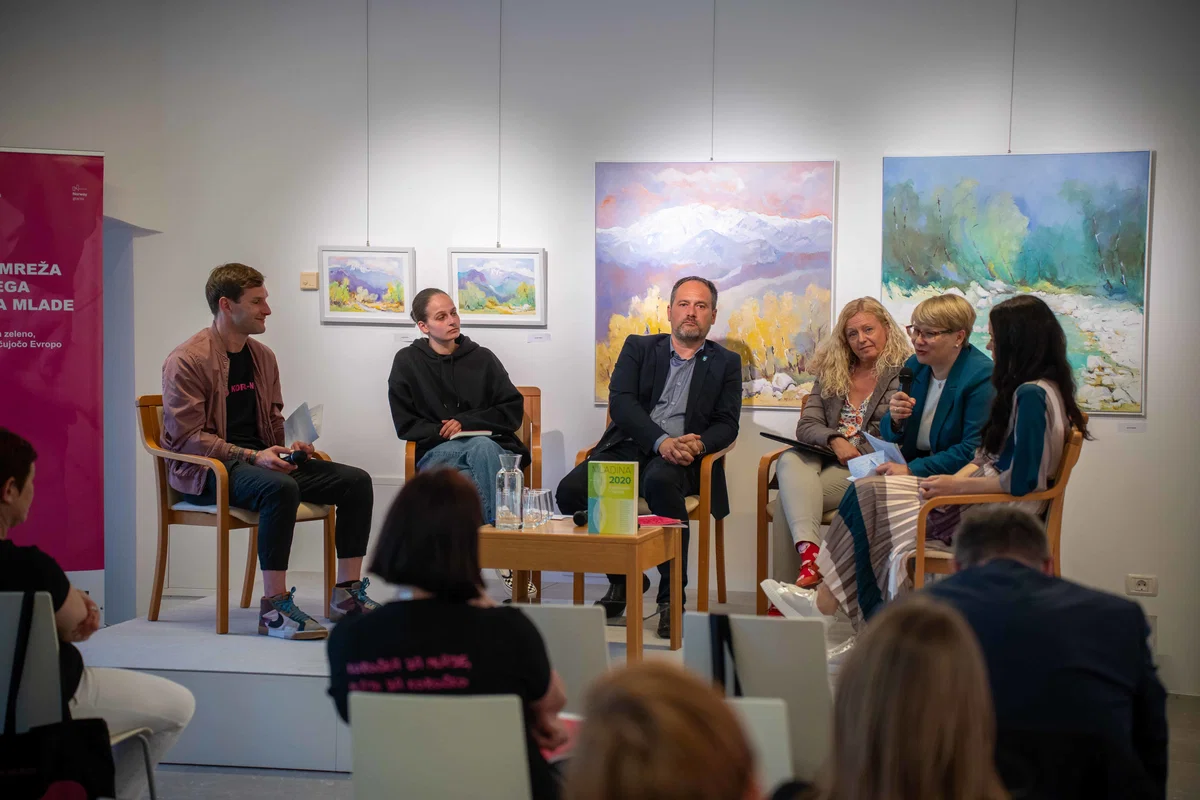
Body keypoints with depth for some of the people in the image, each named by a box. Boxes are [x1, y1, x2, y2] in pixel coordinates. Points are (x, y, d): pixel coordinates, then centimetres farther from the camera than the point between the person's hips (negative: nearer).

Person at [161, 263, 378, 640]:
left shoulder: (262, 356, 15)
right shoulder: (186, 360, -10)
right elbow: (186, 437, -16)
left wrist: (289, 447, 1)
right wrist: (252, 457, -24)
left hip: (261, 459, 8)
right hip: (207, 471, -8)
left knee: (355, 481, -9)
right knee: (281, 488, -39)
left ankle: (347, 594, -2)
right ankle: (273, 608, -31)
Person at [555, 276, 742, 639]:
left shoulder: (726, 363, 16)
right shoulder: (638, 348, 15)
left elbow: (727, 424, 8)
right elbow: (620, 402, -1)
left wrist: (698, 444, -17)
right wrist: (661, 441, -17)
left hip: (682, 458, -2)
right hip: (629, 446, 2)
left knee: (660, 480, -39)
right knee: (571, 490, -25)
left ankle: (672, 596, -26)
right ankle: (623, 577, -1)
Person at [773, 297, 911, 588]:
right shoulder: (831, 373, 19)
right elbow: (806, 426, 8)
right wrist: (834, 441, -13)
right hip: (827, 461, 5)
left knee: (790, 498, -28)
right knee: (790, 460, -31)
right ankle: (810, 551, -48)